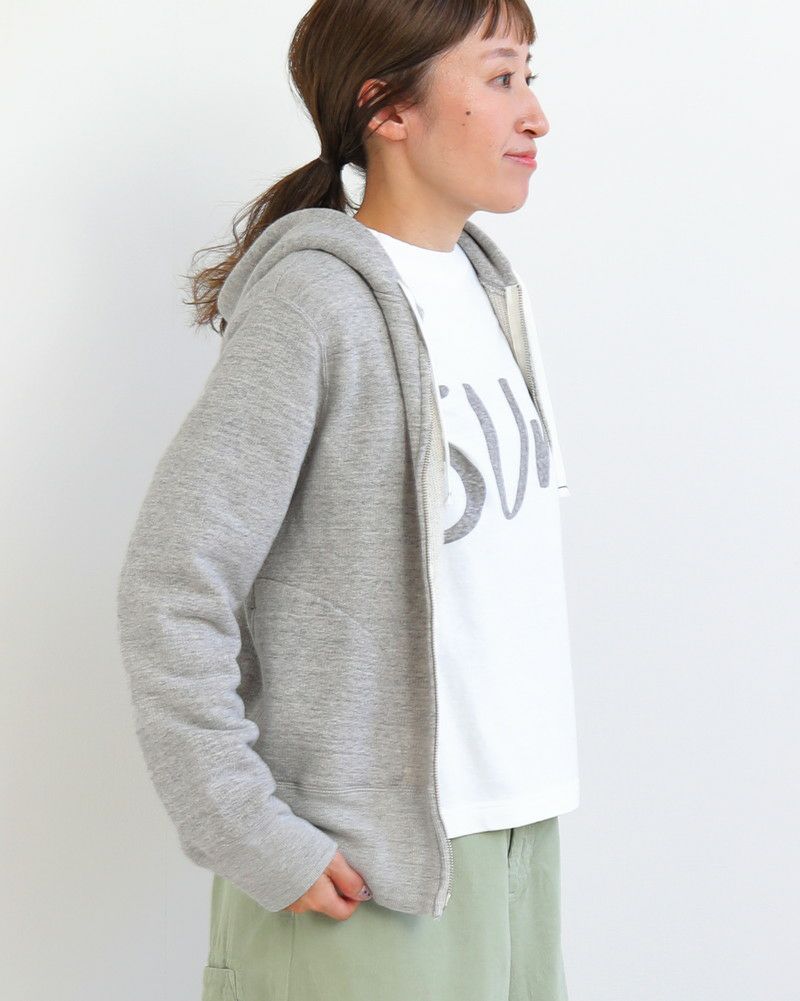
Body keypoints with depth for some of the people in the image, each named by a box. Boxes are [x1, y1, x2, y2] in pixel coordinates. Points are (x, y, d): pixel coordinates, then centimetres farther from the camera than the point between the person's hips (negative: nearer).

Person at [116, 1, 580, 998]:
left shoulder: (487, 284, 9)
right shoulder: (315, 299, -15)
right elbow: (170, 587, -18)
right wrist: (250, 837, -18)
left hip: (515, 827, 7)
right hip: (368, 860, -7)